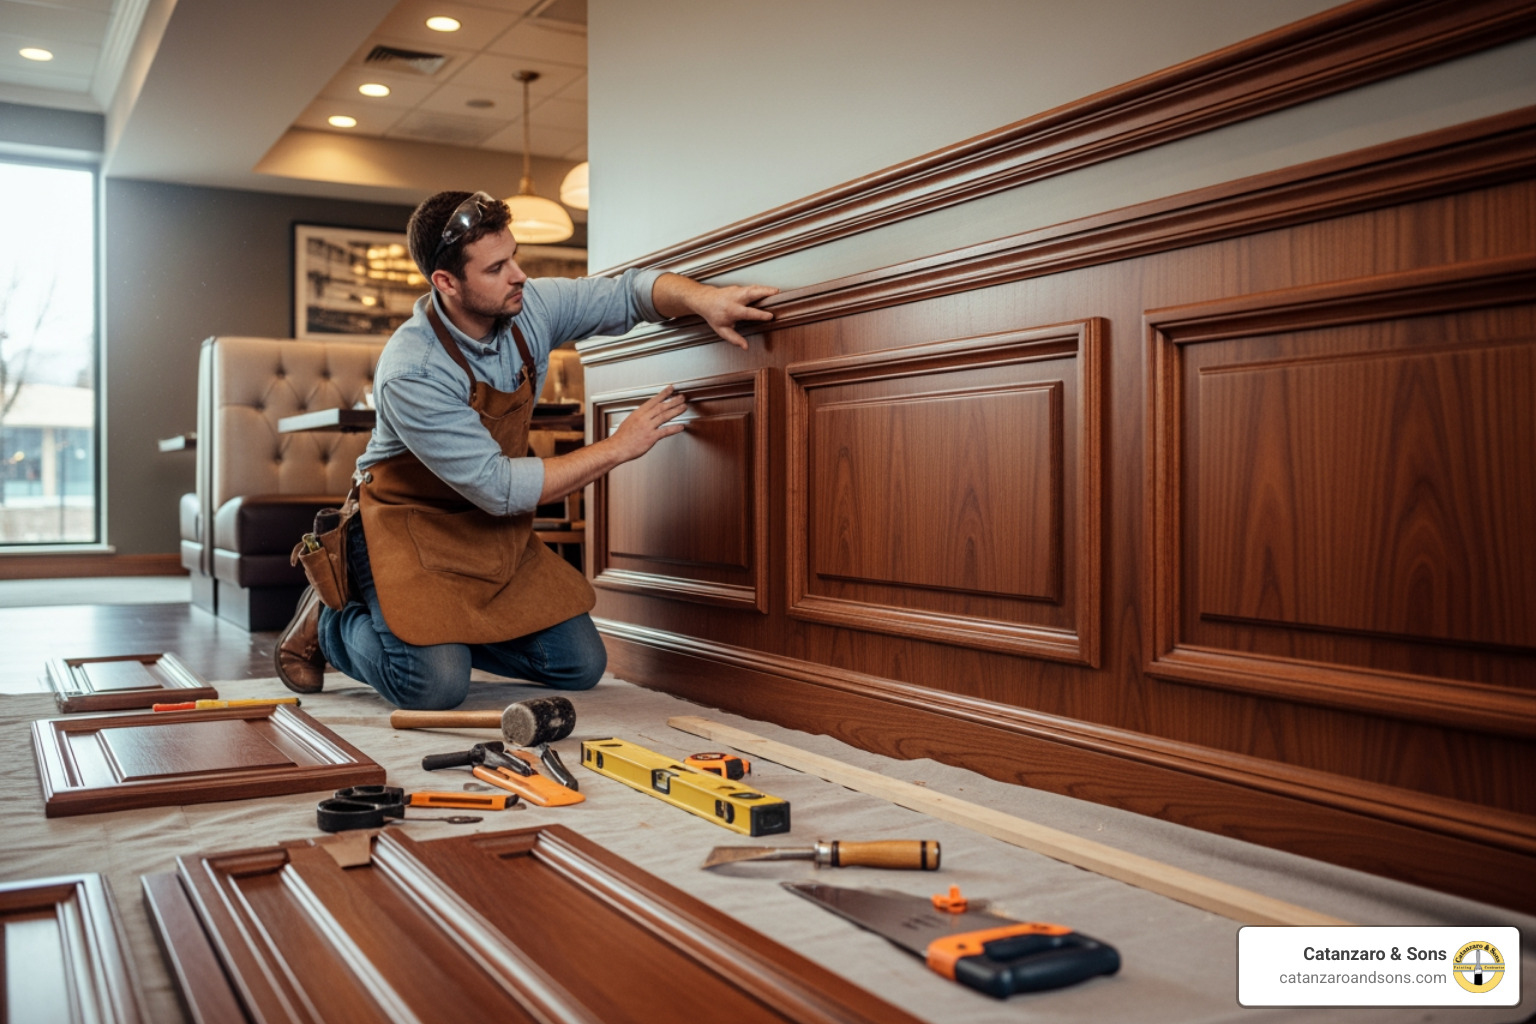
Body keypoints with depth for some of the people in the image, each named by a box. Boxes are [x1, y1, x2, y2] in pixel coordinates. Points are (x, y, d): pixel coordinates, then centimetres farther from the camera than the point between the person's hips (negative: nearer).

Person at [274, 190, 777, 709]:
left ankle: (448, 630, 20)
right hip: (410, 525, -6)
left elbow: (629, 290, -2)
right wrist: (616, 448, -24)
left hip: (493, 528, 7)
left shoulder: (528, 307, -11)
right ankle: (327, 624, 6)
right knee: (436, 686, -25)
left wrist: (703, 297, -24)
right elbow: (499, 488, -28)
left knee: (581, 666, -1)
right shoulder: (410, 373, -29)